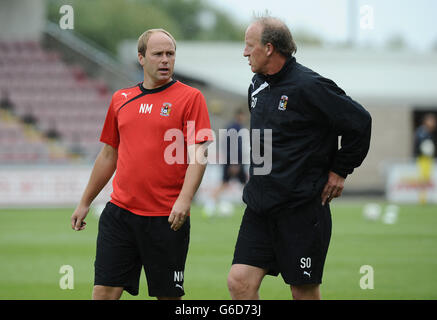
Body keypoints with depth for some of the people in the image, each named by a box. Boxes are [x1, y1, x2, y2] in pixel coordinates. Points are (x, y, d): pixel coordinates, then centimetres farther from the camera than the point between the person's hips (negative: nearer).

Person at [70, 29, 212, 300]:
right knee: (104, 291, -3)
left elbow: (198, 154, -9)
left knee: (169, 294, 3)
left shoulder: (190, 97, -1)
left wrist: (184, 199, -23)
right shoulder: (121, 99, 13)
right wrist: (85, 203, 24)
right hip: (120, 211, 4)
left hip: (167, 217, -4)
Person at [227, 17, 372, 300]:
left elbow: (360, 122, -11)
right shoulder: (258, 86, 11)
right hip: (259, 205, 7)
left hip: (302, 207, -7)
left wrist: (340, 170, -5)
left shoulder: (308, 86, -14)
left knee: (305, 291, 1)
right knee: (240, 282, -3)